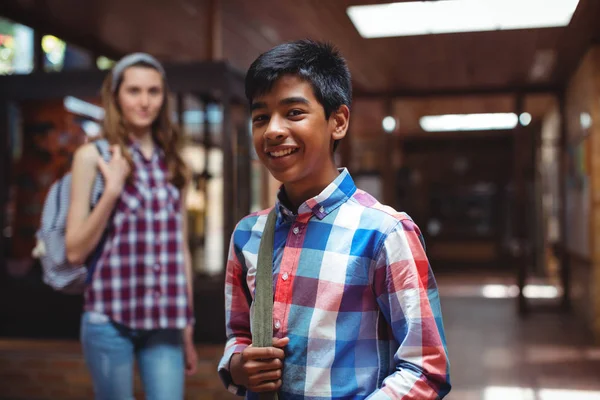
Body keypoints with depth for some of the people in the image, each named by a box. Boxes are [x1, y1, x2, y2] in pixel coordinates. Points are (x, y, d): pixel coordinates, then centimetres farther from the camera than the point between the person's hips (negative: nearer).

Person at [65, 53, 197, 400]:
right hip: (110, 317, -3)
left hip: (164, 321, 3)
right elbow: (75, 251, -3)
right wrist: (112, 191, -15)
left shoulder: (173, 163, 11)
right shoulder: (93, 155, -1)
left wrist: (188, 326, 14)